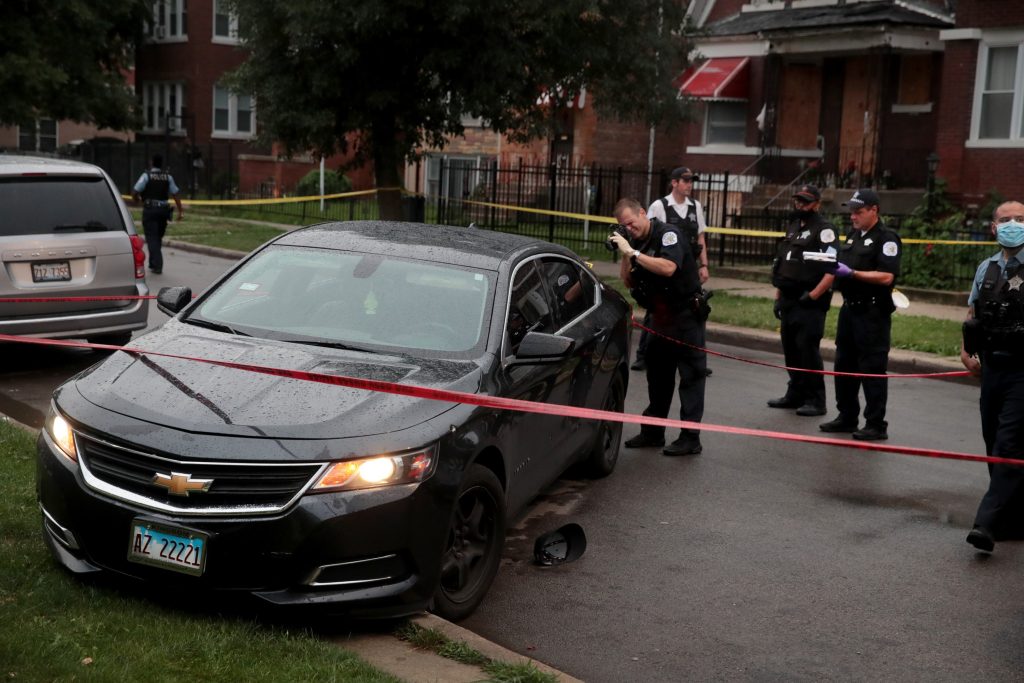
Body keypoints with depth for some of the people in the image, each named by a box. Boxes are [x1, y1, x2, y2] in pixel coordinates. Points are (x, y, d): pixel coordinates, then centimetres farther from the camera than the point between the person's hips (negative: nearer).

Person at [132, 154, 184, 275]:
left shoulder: (146, 175, -6)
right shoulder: (168, 177, 5)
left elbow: (135, 193, -11)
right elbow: (175, 194, 0)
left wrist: (138, 199, 12)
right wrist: (180, 211, 0)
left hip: (150, 209, -4)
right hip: (163, 209, 4)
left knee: (152, 238, -2)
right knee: (158, 238, 16)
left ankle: (157, 265, -13)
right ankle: (153, 263, 26)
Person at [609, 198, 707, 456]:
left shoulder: (667, 234, -14)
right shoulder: (635, 241, 8)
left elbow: (668, 268, -31)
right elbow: (629, 282, 6)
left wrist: (633, 252, -28)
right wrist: (624, 255, -8)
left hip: (685, 314, -8)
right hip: (659, 317, 8)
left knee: (691, 375, -5)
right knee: (657, 375, 14)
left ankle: (690, 438, -6)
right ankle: (652, 432, 23)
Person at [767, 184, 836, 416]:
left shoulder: (824, 230, -10)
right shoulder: (792, 227, 18)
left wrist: (813, 295, -20)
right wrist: (778, 296, 20)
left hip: (809, 303, -8)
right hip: (789, 301, 8)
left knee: (808, 349, -8)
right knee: (790, 349, 12)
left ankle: (815, 400, -1)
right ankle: (796, 394, 24)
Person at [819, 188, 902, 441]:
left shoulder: (886, 239, -10)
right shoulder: (853, 236, 16)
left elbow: (886, 276, -20)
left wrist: (851, 273, -21)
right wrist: (835, 267, 3)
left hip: (873, 313, -9)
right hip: (850, 309, 9)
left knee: (872, 370, -6)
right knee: (844, 365, 13)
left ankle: (876, 425, 0)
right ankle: (847, 417, 24)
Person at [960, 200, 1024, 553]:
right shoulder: (987, 269, 11)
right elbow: (972, 313, 21)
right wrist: (966, 350, 8)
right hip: (991, 367, 6)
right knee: (995, 446, 11)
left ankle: (987, 523, -15)